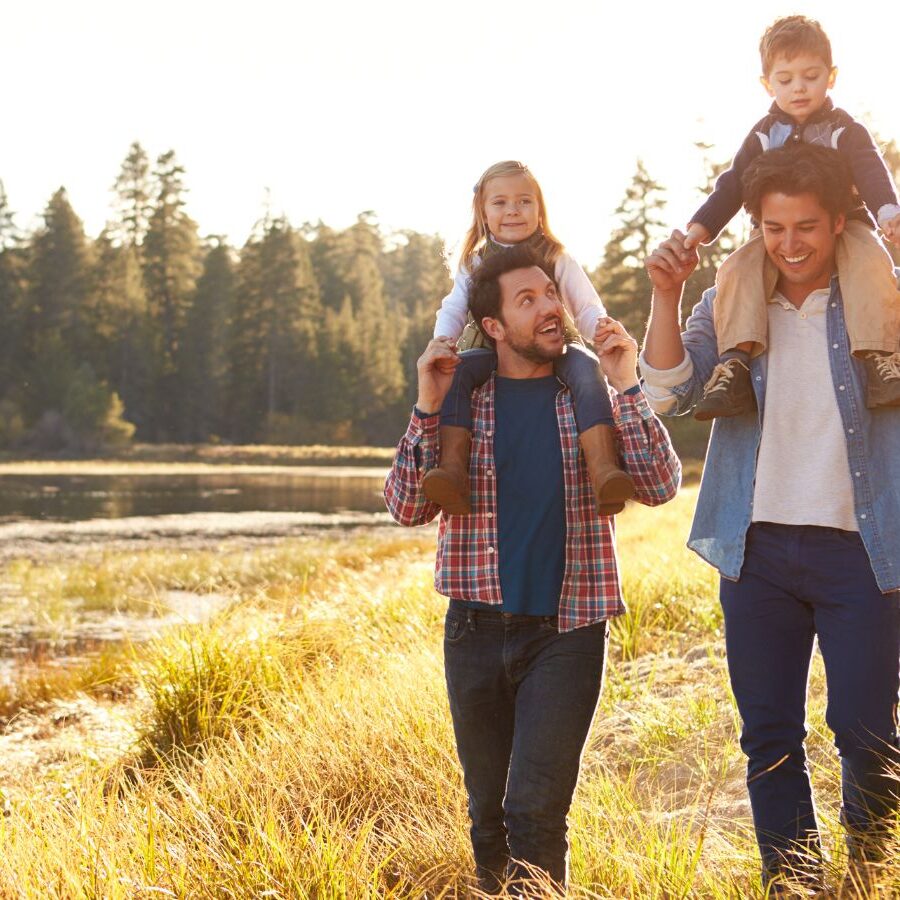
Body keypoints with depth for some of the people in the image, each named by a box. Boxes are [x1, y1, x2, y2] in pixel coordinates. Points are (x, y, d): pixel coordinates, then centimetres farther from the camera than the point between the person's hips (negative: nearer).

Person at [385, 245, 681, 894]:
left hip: (567, 629, -2)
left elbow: (660, 486, -6)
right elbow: (407, 508, -1)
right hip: (476, 628, 2)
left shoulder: (593, 396, 4)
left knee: (534, 811, -14)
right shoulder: (461, 398, 5)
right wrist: (427, 407, -11)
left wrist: (627, 388, -14)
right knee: (488, 814, 12)